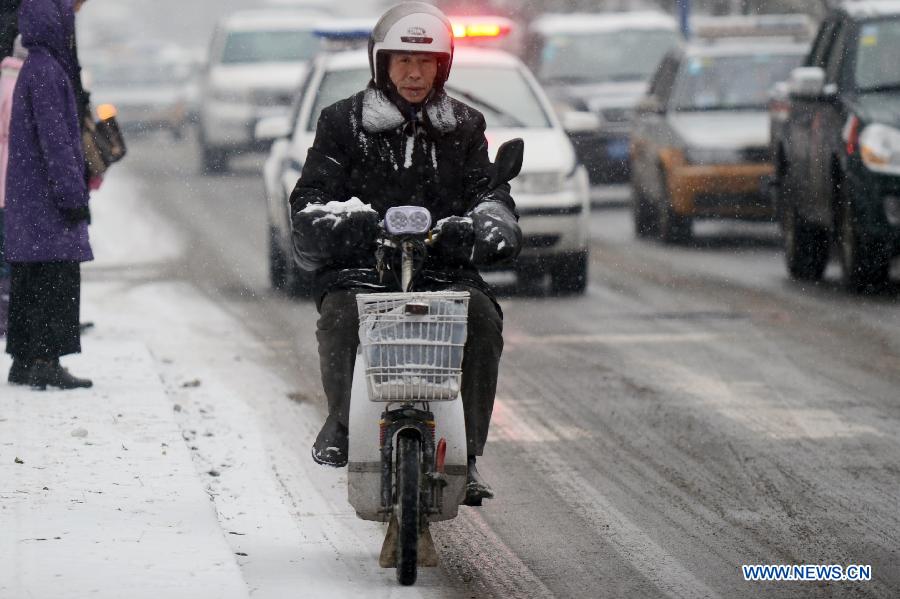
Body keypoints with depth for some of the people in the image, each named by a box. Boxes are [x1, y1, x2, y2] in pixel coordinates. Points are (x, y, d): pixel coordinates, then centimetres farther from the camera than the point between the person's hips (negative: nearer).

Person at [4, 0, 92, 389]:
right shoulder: (45, 71, -15)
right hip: (46, 196, -10)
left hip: (29, 193, 10)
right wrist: (72, 194, -20)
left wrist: (73, 188, 23)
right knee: (58, 280, -10)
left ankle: (24, 361, 13)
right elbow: (54, 138, -20)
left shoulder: (37, 68, 15)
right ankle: (46, 362, -14)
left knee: (31, 281, 10)